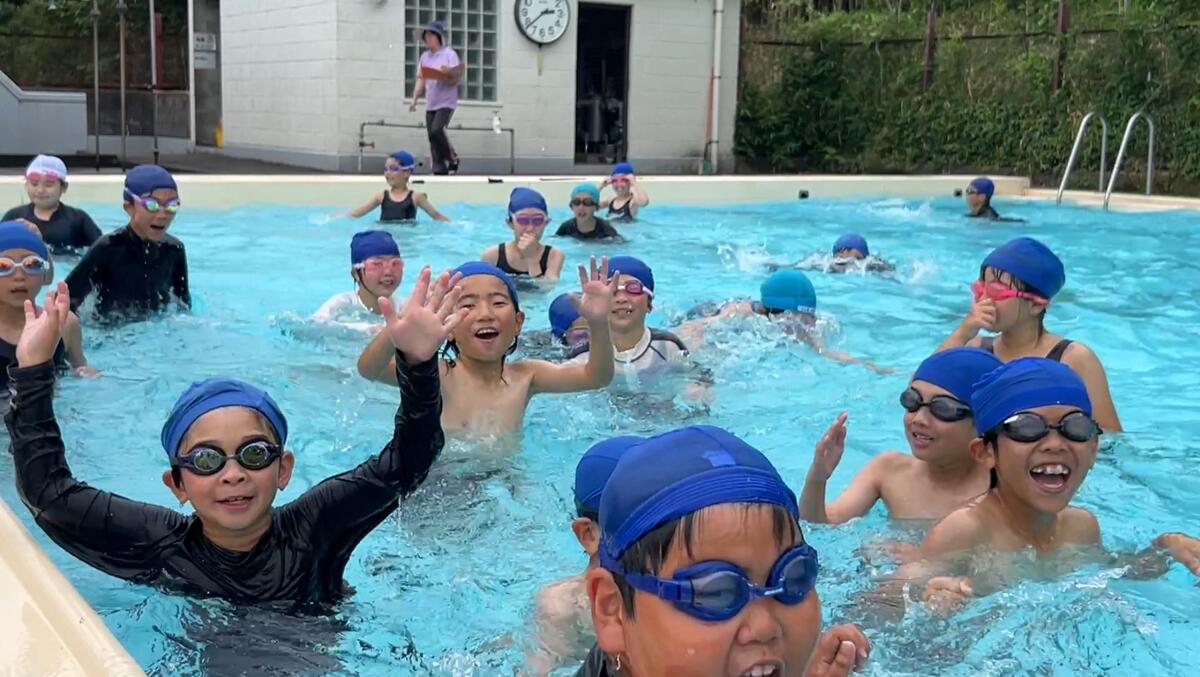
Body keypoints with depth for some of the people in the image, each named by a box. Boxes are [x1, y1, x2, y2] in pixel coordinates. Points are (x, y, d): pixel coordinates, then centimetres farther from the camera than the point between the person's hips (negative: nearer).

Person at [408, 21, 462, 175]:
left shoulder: (449, 54, -4)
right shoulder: (424, 56, 13)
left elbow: (455, 79, -8)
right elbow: (421, 79, 15)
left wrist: (447, 75, -28)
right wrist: (415, 99, 7)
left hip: (446, 102, -6)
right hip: (430, 104, 6)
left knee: (436, 130, -22)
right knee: (432, 138, 3)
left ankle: (452, 158, -1)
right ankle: (439, 169, 9)